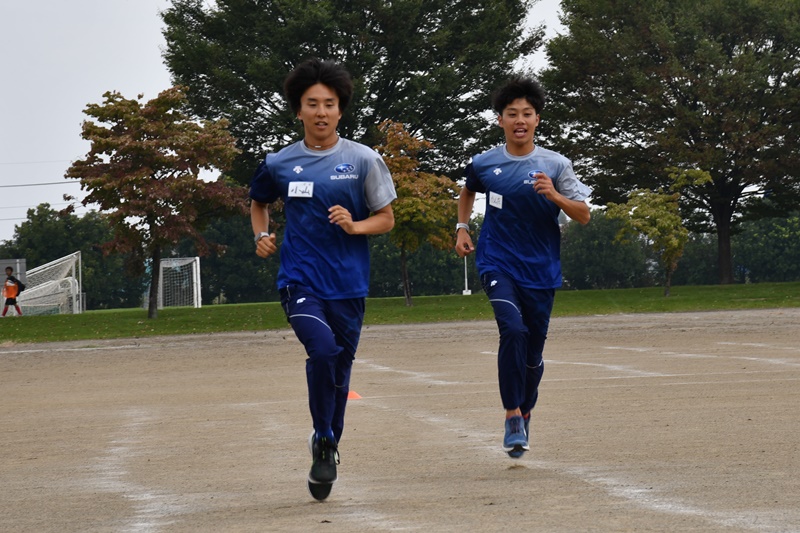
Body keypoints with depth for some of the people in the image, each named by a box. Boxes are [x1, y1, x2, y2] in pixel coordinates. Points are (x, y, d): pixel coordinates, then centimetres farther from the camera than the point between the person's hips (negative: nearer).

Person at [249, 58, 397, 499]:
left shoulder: (363, 160, 1)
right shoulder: (279, 164, 4)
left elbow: (386, 219, 6)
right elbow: (259, 202, 24)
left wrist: (354, 226, -13)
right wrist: (261, 236, 6)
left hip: (348, 284, 1)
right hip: (300, 279, -1)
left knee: (339, 368, 9)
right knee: (323, 350, -24)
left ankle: (329, 448, 31)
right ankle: (322, 440, -5)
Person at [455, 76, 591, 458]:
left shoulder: (555, 165, -4)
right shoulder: (483, 163, 0)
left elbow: (584, 215, -4)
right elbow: (467, 192, 23)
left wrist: (554, 196, -20)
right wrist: (462, 228, 12)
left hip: (541, 269, 1)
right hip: (497, 264, -1)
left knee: (533, 350, 9)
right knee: (513, 330, -25)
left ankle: (525, 412, 34)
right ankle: (512, 416, -17)